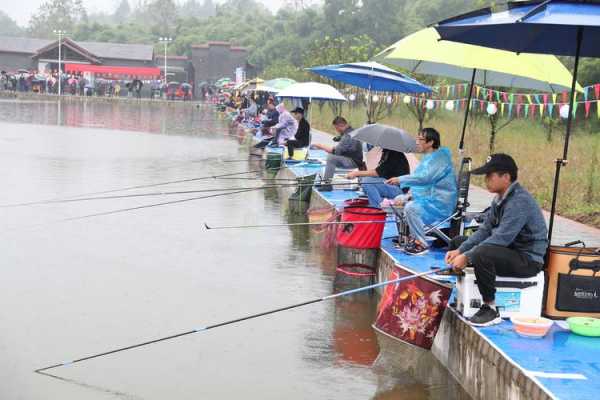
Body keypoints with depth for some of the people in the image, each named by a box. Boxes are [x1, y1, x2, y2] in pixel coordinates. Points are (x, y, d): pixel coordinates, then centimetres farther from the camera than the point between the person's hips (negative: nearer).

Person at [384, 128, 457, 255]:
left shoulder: (440, 158, -15)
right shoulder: (428, 158, 18)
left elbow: (425, 177, -29)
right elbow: (420, 182, 23)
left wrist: (400, 180, -25)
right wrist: (409, 196, 6)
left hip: (440, 205, -11)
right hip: (425, 200, 11)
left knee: (411, 208, -30)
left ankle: (422, 244, -19)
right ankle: (414, 237, 15)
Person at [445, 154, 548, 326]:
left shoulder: (520, 201, -24)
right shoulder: (500, 199, 7)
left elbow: (501, 238, -29)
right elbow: (485, 230, 7)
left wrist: (467, 257, -24)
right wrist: (460, 251, -7)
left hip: (528, 259, -10)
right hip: (509, 252, 11)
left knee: (482, 254, -37)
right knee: (458, 241, 15)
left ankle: (490, 309, -20)